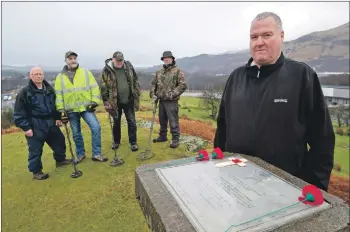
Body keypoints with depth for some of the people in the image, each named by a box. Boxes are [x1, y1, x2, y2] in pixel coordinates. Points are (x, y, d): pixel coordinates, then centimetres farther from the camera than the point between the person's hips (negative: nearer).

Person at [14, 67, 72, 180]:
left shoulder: (50, 89, 7)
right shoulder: (24, 92, -11)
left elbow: (56, 104, 19)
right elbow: (18, 113, -10)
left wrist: (57, 118, 10)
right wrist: (25, 127, -14)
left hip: (50, 122, 6)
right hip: (35, 125, -6)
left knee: (59, 140, 17)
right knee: (35, 150, 2)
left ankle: (60, 160, 39)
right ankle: (36, 172, 18)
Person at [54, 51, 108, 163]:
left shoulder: (86, 72, 3)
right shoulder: (60, 76, 6)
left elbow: (94, 88, 0)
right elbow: (58, 94, 5)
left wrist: (94, 102, -8)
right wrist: (61, 109, -2)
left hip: (86, 107, -1)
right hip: (71, 110, 2)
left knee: (96, 127, -14)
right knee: (76, 134, 10)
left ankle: (96, 154, -2)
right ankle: (80, 154, 29)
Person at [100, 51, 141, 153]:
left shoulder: (129, 66, 0)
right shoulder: (107, 70, -8)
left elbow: (135, 81, 6)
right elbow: (103, 87, -7)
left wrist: (137, 95, 3)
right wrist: (106, 102, -9)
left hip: (129, 101, 1)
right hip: (115, 102, -1)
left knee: (132, 122, 4)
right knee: (116, 123, 14)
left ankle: (133, 142, 17)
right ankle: (116, 141, 33)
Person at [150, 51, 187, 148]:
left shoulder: (177, 71, -6)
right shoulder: (159, 72, 13)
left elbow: (183, 85, -13)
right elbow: (153, 83, 19)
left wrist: (172, 94, -18)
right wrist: (153, 94, 3)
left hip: (171, 101, -6)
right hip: (161, 100, 7)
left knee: (173, 121, -3)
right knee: (162, 120, 17)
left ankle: (175, 140, 9)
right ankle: (162, 136, 33)